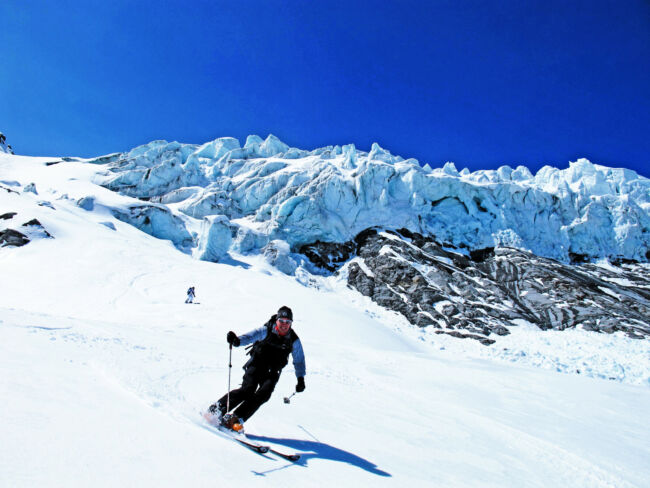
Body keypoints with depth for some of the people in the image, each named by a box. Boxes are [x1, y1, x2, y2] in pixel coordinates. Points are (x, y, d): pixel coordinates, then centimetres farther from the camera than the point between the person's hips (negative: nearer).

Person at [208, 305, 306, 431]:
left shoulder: (293, 340, -4)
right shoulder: (266, 331, -10)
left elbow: (299, 360, 6)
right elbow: (250, 337, -23)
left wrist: (300, 379, -1)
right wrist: (237, 340, -43)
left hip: (272, 373, 2)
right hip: (256, 366, -2)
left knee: (264, 394, -21)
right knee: (248, 390, -21)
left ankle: (236, 418, -18)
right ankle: (217, 408, -9)